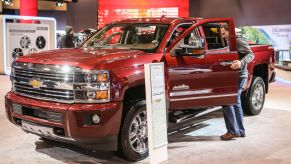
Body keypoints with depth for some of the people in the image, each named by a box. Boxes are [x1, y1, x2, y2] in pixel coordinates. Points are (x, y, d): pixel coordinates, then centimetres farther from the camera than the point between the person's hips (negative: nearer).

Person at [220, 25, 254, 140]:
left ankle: (233, 131, -9)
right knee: (236, 103, 13)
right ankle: (240, 131, 21)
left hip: (239, 76, -10)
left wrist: (241, 63, -35)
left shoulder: (239, 41, -9)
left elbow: (250, 55, -19)